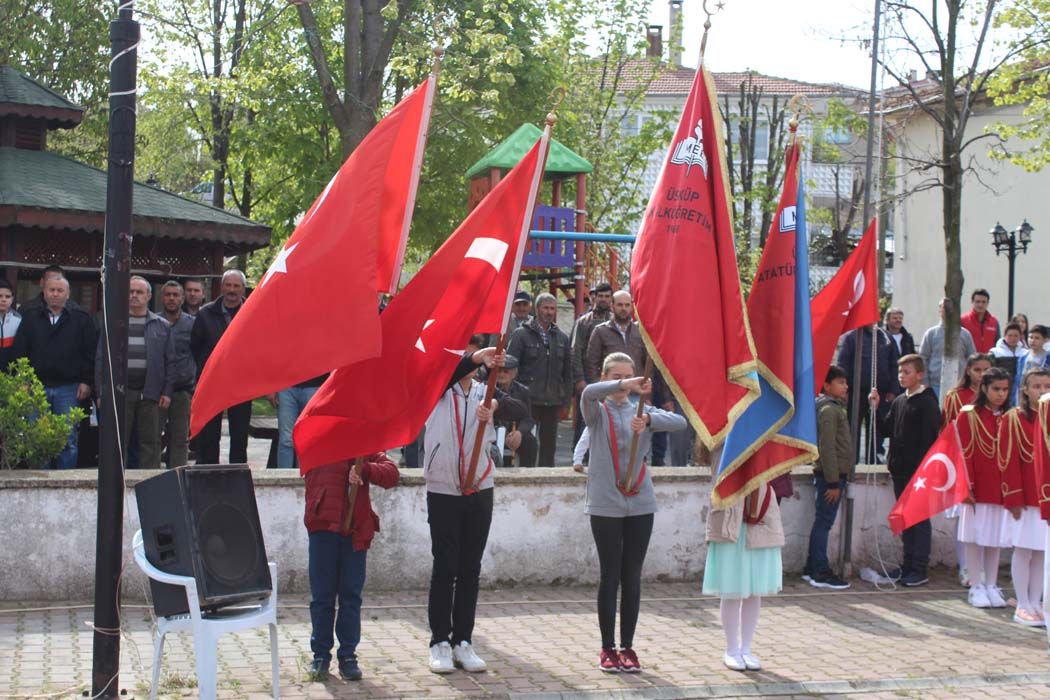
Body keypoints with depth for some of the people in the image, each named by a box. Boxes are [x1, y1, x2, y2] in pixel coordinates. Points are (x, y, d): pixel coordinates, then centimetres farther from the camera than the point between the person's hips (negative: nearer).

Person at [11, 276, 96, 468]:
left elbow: (90, 353, 4)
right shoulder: (31, 317, 11)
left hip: (68, 389, -1)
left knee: (68, 440, -1)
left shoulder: (81, 320, 7)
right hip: (36, 387, 2)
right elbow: (19, 351, 7)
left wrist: (86, 381, -3)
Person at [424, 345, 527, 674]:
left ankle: (463, 642, 15)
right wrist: (477, 358, -41)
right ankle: (440, 642, 7)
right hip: (442, 492, -3)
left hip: (479, 492, 3)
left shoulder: (486, 392, 7)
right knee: (445, 569, -1)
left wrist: (495, 406, -31)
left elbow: (520, 410, -9)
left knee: (470, 570, 7)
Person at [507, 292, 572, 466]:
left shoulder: (562, 337, 12)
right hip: (529, 400, -4)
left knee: (549, 443, 9)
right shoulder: (522, 334, -1)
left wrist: (567, 397, 9)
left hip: (554, 400, 4)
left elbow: (568, 371, 16)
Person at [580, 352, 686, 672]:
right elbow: (589, 393, -22)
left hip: (640, 504, 2)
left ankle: (627, 646, 15)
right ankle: (608, 648, 11)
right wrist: (626, 385, -35)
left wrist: (648, 420, -25)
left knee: (632, 577, 6)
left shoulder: (643, 410, 9)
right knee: (610, 576, 2)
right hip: (605, 504, -2)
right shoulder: (598, 412, 2)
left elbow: (680, 422, -8)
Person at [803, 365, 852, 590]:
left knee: (822, 522, 12)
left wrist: (837, 480, 15)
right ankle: (820, 573, -6)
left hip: (834, 474, 10)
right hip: (831, 474, -10)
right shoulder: (829, 410, -13)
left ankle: (812, 569, 17)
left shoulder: (835, 408, 17)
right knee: (824, 522, -7)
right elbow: (827, 447, -19)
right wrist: (833, 482, -20)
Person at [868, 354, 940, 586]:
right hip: (900, 469, 8)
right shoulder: (899, 401, 14)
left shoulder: (927, 402, -10)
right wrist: (875, 408, 2)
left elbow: (929, 439, -15)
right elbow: (887, 430, 14)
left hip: (918, 470, -8)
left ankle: (920, 570, 1)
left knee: (919, 518, -2)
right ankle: (908, 565, 20)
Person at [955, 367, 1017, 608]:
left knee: (995, 538, 8)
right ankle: (976, 587, 11)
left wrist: (1013, 494, 1)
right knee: (974, 538, 2)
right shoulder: (968, 415, -2)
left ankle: (992, 586, 17)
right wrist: (966, 487, -10)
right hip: (977, 487, -2)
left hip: (1001, 489, 3)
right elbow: (964, 453, -4)